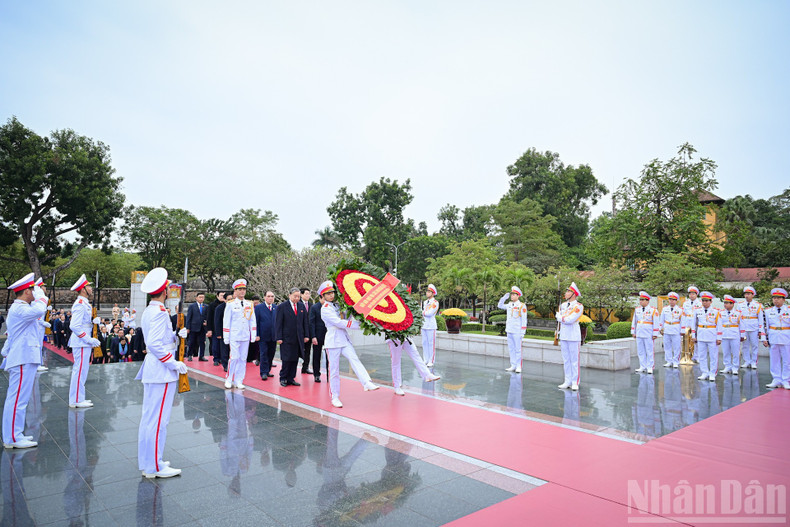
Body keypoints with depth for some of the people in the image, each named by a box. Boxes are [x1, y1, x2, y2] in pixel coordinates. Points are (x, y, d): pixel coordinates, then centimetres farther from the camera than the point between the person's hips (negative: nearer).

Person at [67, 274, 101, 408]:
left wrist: (93, 321, 5)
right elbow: (75, 326, -23)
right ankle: (76, 400, 2)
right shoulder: (80, 304, -17)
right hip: (81, 343, -11)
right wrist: (89, 339, -21)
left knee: (80, 370, 16)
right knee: (80, 370, -5)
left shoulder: (84, 303, 16)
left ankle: (77, 398, 25)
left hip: (84, 342, 11)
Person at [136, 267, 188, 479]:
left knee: (149, 417, 16)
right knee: (158, 419, -2)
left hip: (152, 371, 10)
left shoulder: (148, 311, 13)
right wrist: (174, 363, -19)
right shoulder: (159, 312, -18)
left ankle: (146, 463, 27)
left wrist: (177, 336, 4)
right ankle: (155, 467, 7)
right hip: (162, 372, -10)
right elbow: (154, 344, -25)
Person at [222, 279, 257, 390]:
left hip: (246, 336, 3)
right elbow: (226, 321, 1)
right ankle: (229, 380, 10)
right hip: (234, 336, -3)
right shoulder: (230, 304, 0)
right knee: (234, 357, -8)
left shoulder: (250, 304, 9)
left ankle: (238, 381, 14)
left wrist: (254, 335, 6)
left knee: (243, 359, 5)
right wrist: (226, 337, -2)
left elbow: (252, 321, 11)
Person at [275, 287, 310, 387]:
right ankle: (283, 378, 14)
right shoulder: (282, 307, -4)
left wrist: (306, 335, 7)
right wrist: (279, 338, -11)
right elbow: (278, 324, -5)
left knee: (295, 359, 7)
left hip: (298, 338, 4)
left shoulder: (301, 306, 9)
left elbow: (305, 322, 12)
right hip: (287, 338, -4)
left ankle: (291, 379, 17)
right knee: (287, 359, -2)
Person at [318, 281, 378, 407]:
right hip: (333, 341, -5)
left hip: (344, 340, 5)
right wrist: (359, 325, -19)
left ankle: (367, 383, -33)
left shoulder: (337, 305, 14)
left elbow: (348, 318, 17)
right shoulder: (325, 309, -7)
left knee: (354, 359, -18)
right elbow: (339, 323, -16)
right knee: (333, 370, 0)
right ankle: (334, 397, 11)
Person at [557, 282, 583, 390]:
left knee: (574, 361, -1)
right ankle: (568, 381, 18)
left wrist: (560, 317, -4)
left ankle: (575, 383, 5)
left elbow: (570, 320, -17)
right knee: (566, 360, 10)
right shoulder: (563, 305, 12)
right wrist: (566, 319, -5)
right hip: (563, 336, 7)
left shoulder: (578, 306, -9)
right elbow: (559, 319, 9)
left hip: (574, 337, -6)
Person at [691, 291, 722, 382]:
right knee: (702, 356, 7)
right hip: (701, 337, 3)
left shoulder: (716, 312, -2)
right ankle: (705, 373, 16)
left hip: (712, 338, -3)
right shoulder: (698, 311, 5)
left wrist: (719, 338, -4)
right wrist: (694, 336, 9)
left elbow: (719, 326, -1)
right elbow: (694, 324, 12)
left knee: (713, 356, 3)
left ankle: (712, 374, 12)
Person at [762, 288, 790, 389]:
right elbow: (765, 326, 9)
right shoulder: (768, 311, 6)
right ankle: (776, 380, 16)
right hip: (773, 340, 2)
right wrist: (764, 339, 5)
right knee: (774, 361, 7)